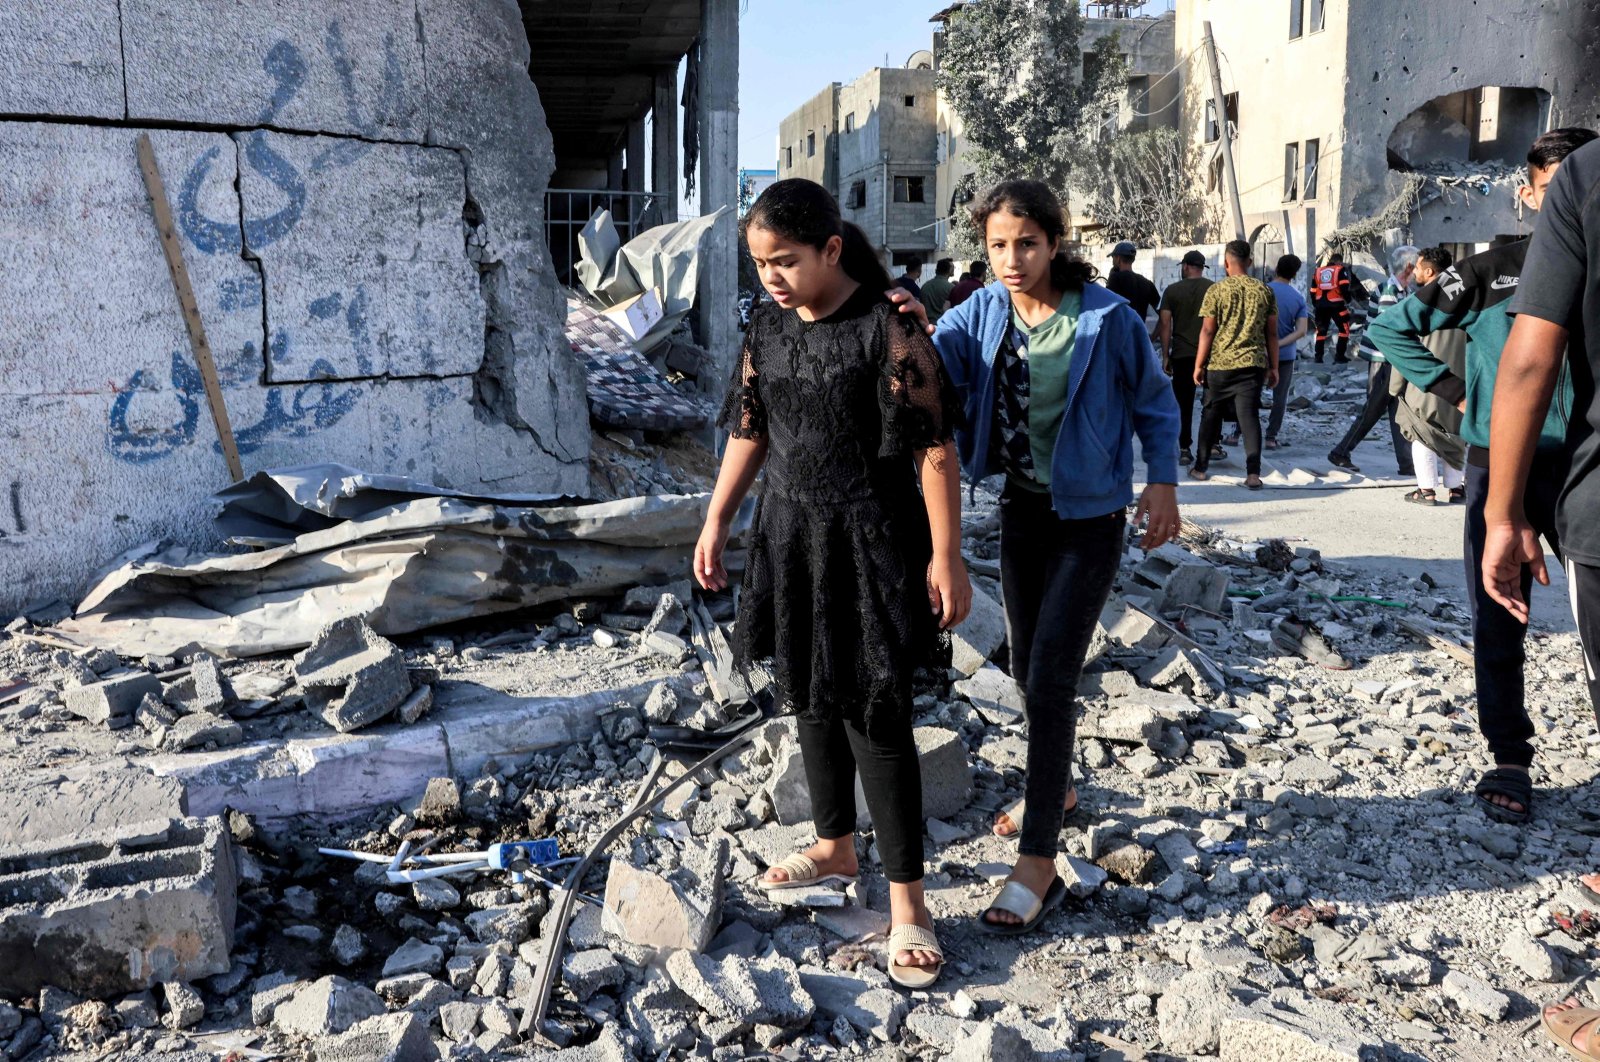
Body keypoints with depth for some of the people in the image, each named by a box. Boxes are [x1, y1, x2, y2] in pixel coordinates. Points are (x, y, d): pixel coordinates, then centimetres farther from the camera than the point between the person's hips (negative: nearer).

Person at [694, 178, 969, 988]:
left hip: (869, 543, -6)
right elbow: (748, 432, 12)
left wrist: (946, 558, -18)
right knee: (809, 698, 16)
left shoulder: (888, 329, -16)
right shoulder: (768, 327, 4)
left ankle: (906, 901, 7)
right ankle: (835, 848, 36)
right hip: (789, 536, 7)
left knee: (874, 712, -4)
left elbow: (934, 448, -16)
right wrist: (716, 522, 11)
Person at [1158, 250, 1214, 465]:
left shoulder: (1172, 290, 2)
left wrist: (1165, 356, 3)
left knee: (1184, 404, 4)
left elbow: (1166, 325, -1)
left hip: (1181, 354, 0)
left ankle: (1184, 450, 2)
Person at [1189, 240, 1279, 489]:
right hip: (1252, 364, 1)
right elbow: (1272, 333, 5)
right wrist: (1273, 367, 11)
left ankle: (1200, 467, 21)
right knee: (1249, 416, -2)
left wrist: (1199, 365, 1)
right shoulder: (1265, 291, 4)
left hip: (1219, 365, -1)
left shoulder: (1216, 290, -4)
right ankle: (1253, 473, -12)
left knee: (1211, 415, 13)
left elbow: (1207, 331, -5)